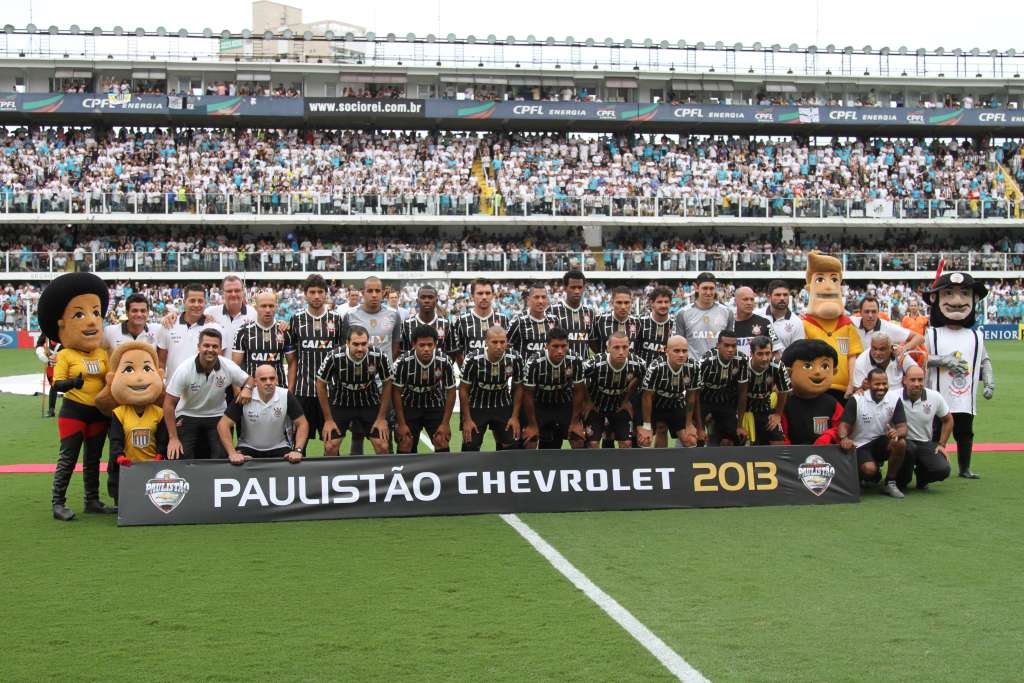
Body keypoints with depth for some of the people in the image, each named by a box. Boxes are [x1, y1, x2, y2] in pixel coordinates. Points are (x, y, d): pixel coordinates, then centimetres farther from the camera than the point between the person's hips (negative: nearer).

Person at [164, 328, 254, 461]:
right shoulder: (184, 369, -19)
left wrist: (247, 388, -22)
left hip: (217, 417, 2)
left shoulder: (228, 366, -14)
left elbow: (249, 380, 5)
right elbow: (169, 404, -14)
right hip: (187, 416, -1)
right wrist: (173, 438, -17)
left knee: (222, 459, -11)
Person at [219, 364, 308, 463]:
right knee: (237, 465, -29)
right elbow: (223, 425, -13)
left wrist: (298, 450, -20)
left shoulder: (286, 397, -12)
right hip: (248, 448, 0)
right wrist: (232, 453, -24)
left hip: (278, 448, 0)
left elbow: (302, 424, -5)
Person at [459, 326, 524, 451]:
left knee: (511, 445, 1)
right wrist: (467, 419, -10)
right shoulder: (473, 360, -24)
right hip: (476, 406, -2)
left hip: (503, 406, 2)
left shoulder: (515, 359, -18)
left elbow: (518, 388, -2)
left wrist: (515, 417, -3)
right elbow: (463, 389, -11)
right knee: (470, 446, -4)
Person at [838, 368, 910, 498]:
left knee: (900, 443, -30)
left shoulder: (895, 399, -5)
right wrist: (844, 438, -36)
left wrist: (897, 433, -35)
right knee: (869, 469, -31)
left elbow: (902, 427, -9)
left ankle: (890, 483, -9)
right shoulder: (856, 400, -11)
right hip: (860, 445, -3)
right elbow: (844, 424, -12)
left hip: (883, 441, 3)